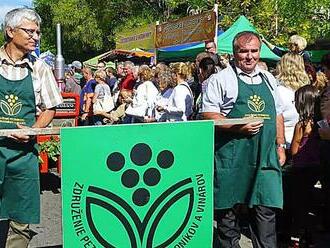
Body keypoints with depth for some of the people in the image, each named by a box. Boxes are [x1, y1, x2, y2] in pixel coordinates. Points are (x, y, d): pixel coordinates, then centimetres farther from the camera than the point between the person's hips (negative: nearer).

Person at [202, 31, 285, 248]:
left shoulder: (269, 79, 16)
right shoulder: (221, 79, 0)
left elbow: (278, 114, 21)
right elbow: (208, 115, -7)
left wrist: (280, 146, 15)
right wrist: (238, 127, -17)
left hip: (265, 156, 4)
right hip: (232, 156, -4)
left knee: (266, 210, 2)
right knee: (228, 209, 5)